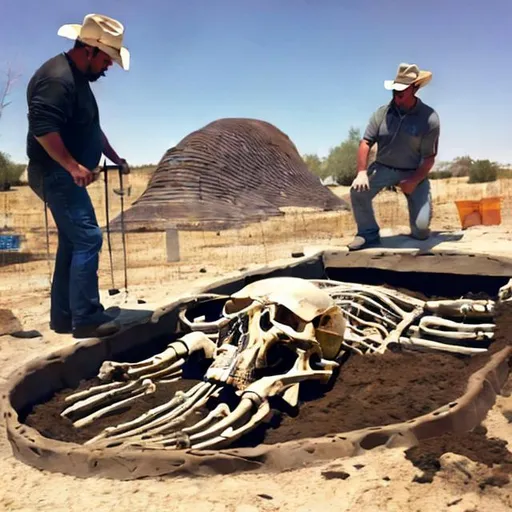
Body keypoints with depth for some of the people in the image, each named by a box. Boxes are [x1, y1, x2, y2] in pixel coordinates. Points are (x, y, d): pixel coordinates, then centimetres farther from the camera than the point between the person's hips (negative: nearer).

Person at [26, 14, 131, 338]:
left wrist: (115, 158, 25)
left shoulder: (78, 78, 18)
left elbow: (90, 128, 27)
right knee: (88, 238, -15)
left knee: (72, 242, 12)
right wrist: (73, 165, -29)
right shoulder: (58, 78, -16)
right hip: (56, 173, -11)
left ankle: (64, 317, 18)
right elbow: (42, 126, -27)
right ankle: (86, 319, -12)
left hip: (64, 174, 11)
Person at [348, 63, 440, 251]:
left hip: (414, 172, -2)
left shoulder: (429, 118, -14)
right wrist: (362, 172, -19)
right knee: (358, 191, -26)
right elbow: (366, 142, -6)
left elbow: (429, 157, -11)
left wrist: (413, 181, -21)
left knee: (421, 229, -13)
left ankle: (418, 228, 29)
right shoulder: (382, 113, -6)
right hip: (383, 168, 2)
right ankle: (369, 234, -4)